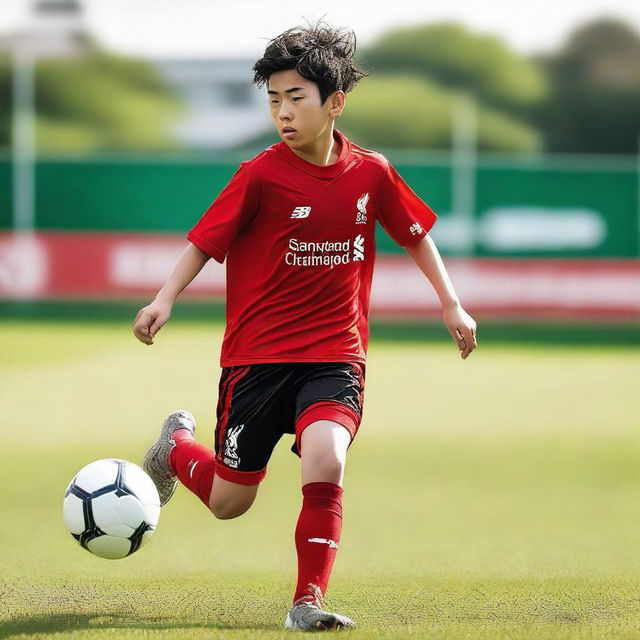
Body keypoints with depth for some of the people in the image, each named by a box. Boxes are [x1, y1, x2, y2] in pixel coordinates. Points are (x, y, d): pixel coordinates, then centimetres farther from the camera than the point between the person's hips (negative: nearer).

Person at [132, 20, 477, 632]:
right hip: (257, 355, -1)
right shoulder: (261, 175, -10)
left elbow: (415, 234, 16)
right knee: (229, 501, 8)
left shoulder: (371, 173, 0)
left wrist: (451, 305, 14)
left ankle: (307, 602, -16)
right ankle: (177, 446, 43)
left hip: (335, 357, 1)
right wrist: (164, 300, -23)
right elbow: (205, 241, -7)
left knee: (325, 458, -27)